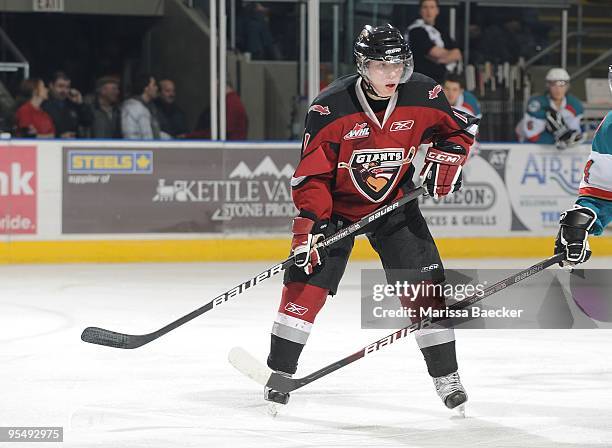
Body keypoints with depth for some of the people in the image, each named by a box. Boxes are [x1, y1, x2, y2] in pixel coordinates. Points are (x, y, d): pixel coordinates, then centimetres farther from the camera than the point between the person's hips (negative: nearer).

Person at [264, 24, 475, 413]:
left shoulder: (423, 95, -15)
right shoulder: (331, 108, -24)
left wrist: (446, 159, -14)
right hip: (337, 203, -2)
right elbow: (312, 173, -19)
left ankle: (446, 374, 7)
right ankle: (279, 371, -1)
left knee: (424, 283, -6)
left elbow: (457, 130, 5)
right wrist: (310, 225, -28)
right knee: (307, 278, -12)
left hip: (395, 202, 2)